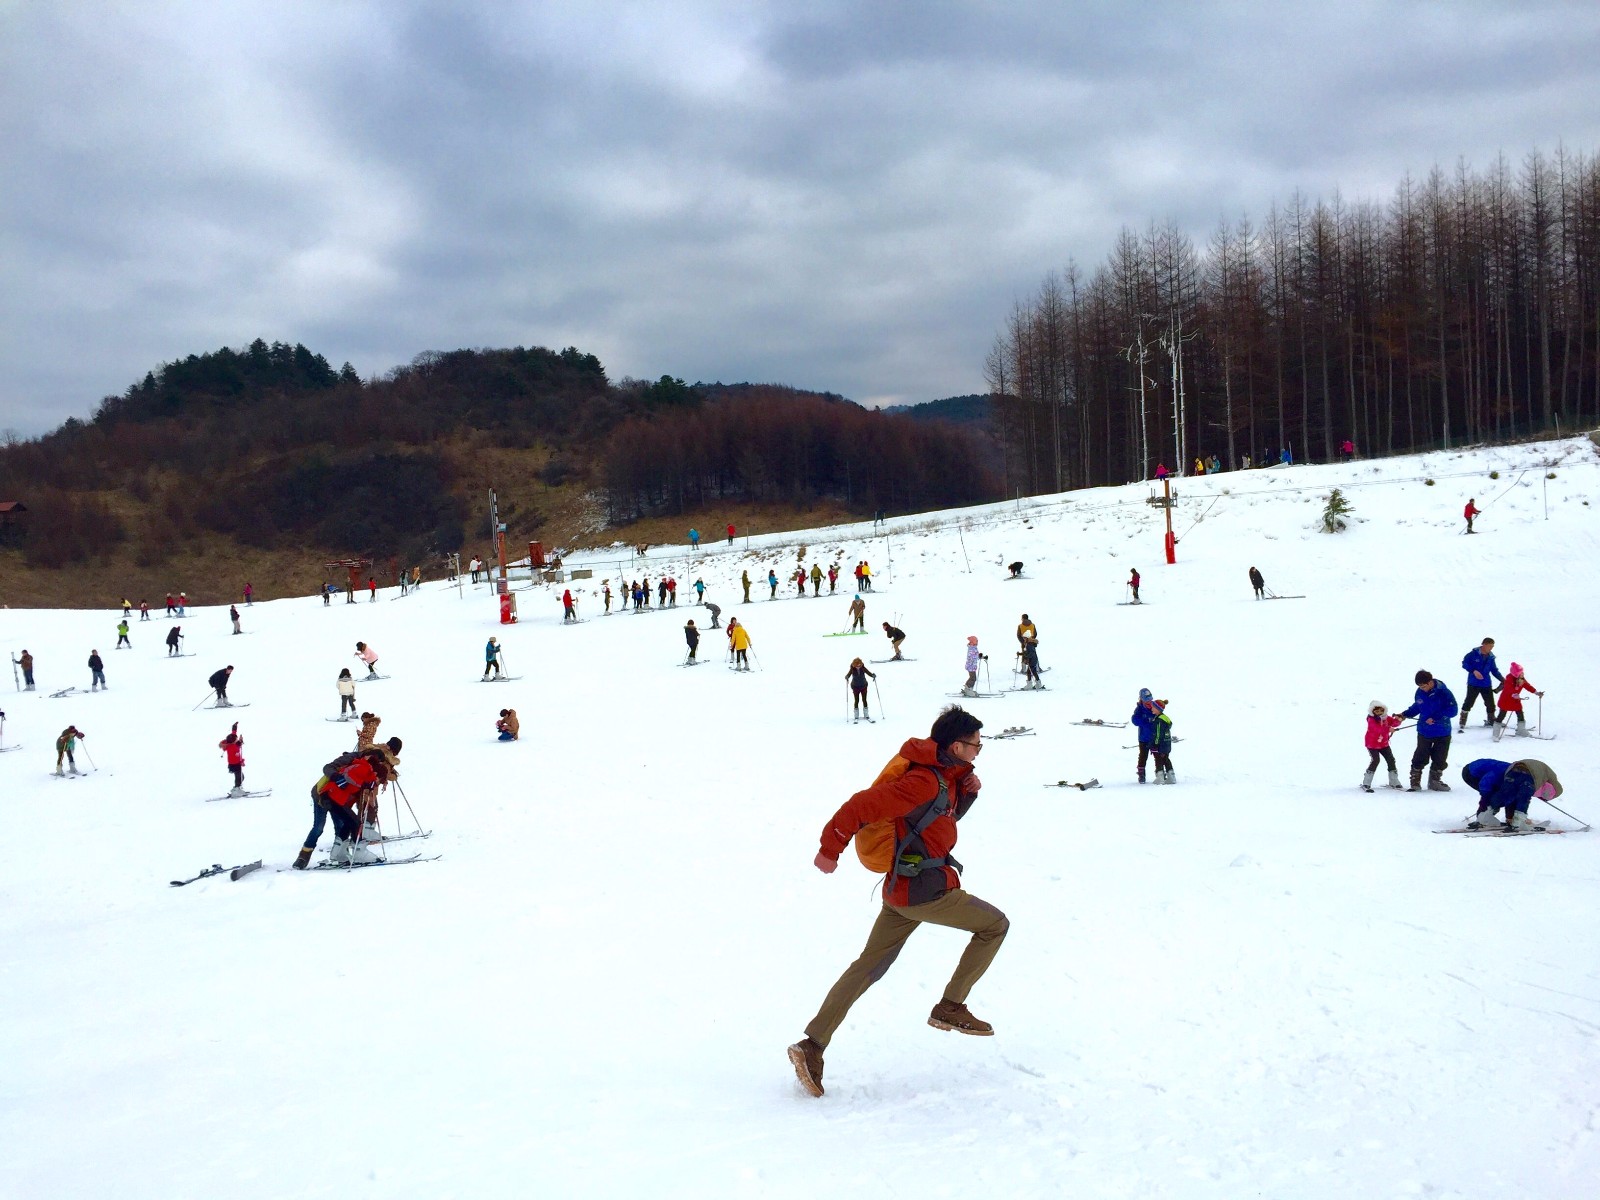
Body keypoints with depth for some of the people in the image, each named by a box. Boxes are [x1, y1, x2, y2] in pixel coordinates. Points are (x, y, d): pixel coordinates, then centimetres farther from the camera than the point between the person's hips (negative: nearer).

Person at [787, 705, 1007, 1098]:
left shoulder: (942, 773, 10)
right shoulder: (925, 782, -20)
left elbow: (947, 813, 25)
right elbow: (862, 805, -23)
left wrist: (966, 791, 4)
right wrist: (830, 850, -16)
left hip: (899, 889, 9)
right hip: (928, 890, -9)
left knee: (868, 967, 10)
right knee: (995, 925, 8)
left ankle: (813, 1044, 5)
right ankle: (951, 1007, 9)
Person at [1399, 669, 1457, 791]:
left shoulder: (1443, 692, -16)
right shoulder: (1420, 692, -4)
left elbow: (1452, 710, -17)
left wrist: (1435, 717, -22)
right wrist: (1405, 714, 0)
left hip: (1442, 732, -2)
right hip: (1424, 732, 2)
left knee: (1440, 759, 8)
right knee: (1420, 759, 2)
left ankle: (1434, 781, 25)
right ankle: (1415, 782, 12)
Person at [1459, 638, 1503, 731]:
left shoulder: (1491, 657, 6)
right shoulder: (1474, 653, -10)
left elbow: (1494, 670, 13)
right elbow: (1464, 663, -6)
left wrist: (1502, 679, 1)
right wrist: (1474, 671, -19)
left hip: (1486, 684, 5)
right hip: (1473, 683, -5)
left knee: (1490, 703, 8)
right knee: (1469, 701, -5)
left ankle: (1491, 720, 25)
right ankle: (1463, 721, 4)